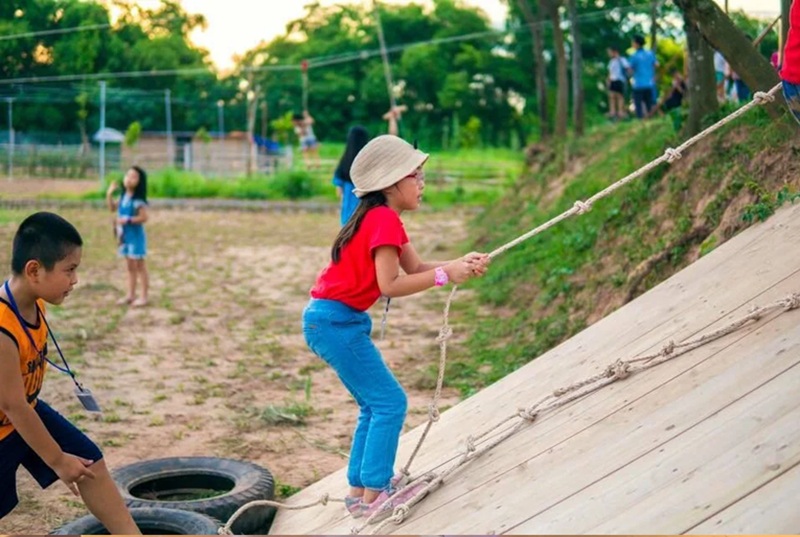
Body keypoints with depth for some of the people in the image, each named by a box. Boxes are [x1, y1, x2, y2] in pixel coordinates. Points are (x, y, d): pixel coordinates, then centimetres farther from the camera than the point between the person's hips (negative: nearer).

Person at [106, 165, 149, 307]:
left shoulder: (138, 200, -18)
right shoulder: (123, 196, 6)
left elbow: (143, 218, -21)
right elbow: (113, 208, 19)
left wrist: (128, 220, -25)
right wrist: (109, 194, 8)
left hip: (136, 235, -8)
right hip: (125, 236, 8)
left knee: (139, 266, 0)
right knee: (130, 266, 14)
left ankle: (144, 297, 6)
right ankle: (130, 295, 22)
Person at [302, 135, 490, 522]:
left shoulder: (383, 218, 14)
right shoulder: (384, 219, -17)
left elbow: (415, 268, 9)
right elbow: (390, 285, -23)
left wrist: (461, 265, -4)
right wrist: (445, 275, -19)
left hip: (334, 319, 10)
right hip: (335, 321, -10)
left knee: (375, 404, 16)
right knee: (390, 402, -5)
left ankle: (360, 488, 22)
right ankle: (373, 496, 0)